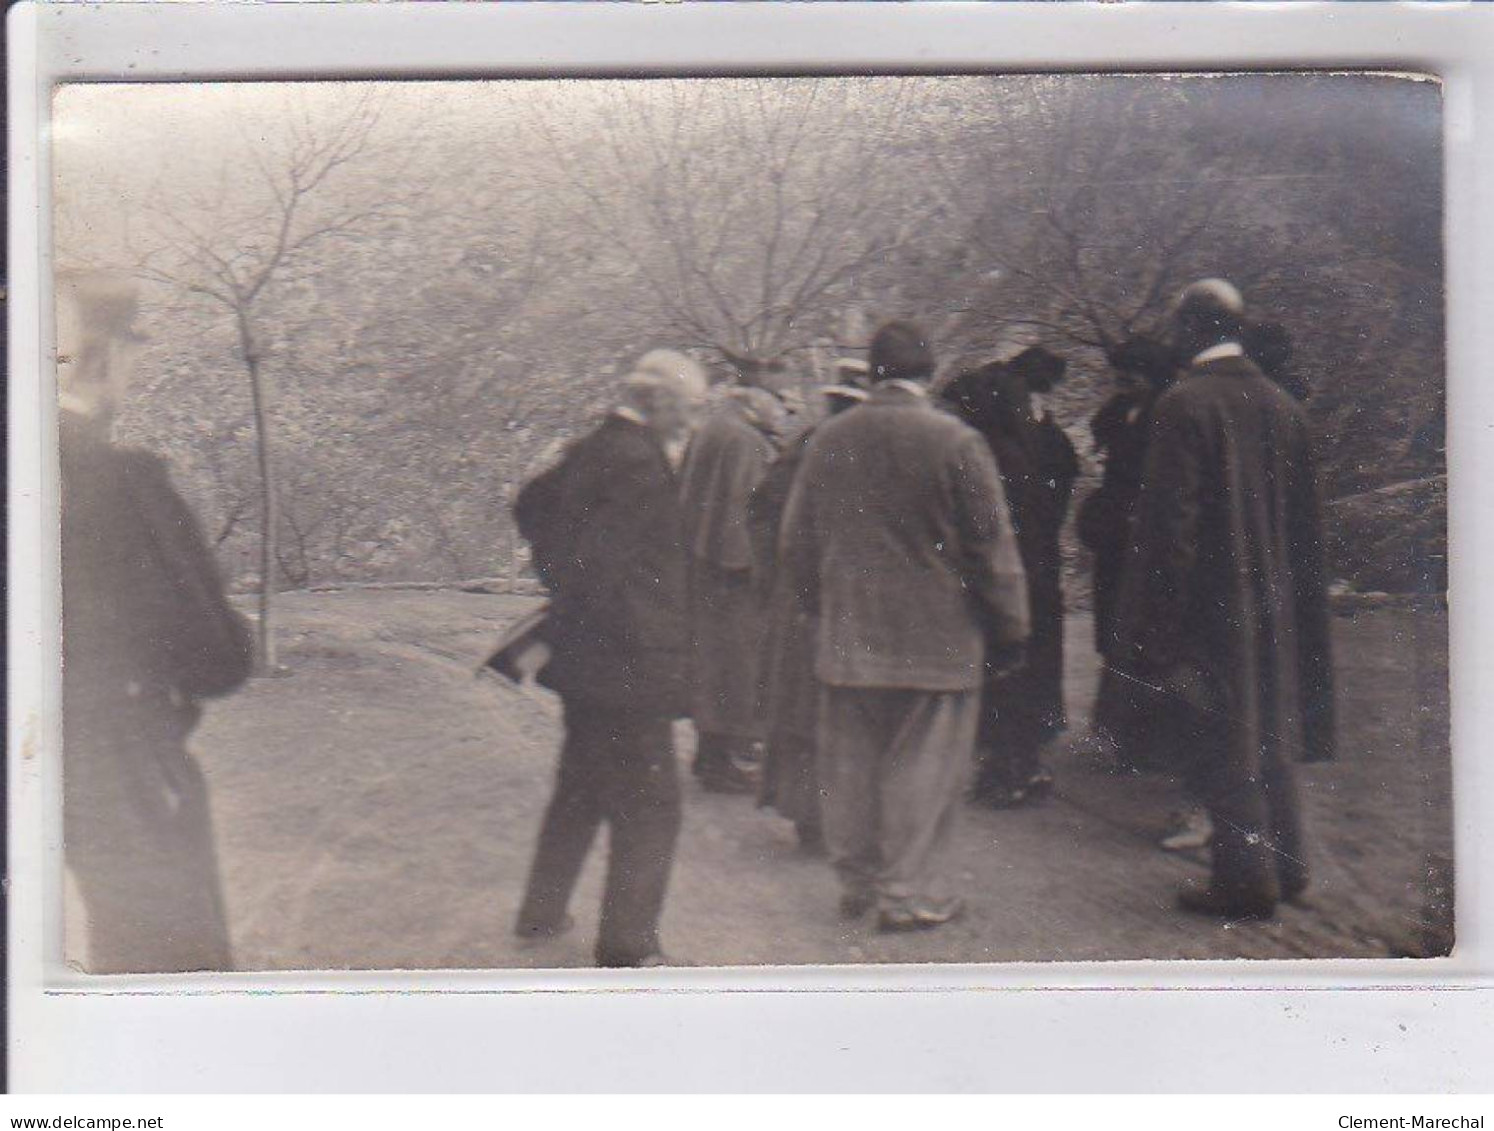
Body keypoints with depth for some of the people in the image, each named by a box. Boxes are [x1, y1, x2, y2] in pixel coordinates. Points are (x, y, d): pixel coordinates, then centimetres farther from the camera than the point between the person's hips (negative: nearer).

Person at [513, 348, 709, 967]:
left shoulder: (591, 449, 9)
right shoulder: (641, 461, -19)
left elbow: (531, 505, 23)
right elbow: (604, 555, -26)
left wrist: (561, 578, 24)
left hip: (580, 655, 10)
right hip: (632, 661, -10)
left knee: (581, 786, 23)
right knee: (649, 801, -1)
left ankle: (542, 910, 34)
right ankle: (628, 945, 3)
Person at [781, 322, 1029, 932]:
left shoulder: (828, 440, 3)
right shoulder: (955, 442, -10)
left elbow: (795, 542, 11)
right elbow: (992, 545, -7)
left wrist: (820, 606, 24)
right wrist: (1009, 625, 2)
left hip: (846, 633, 4)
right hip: (935, 638, -4)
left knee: (850, 761, 13)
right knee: (922, 764, 4)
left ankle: (856, 880, 25)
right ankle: (907, 893, 9)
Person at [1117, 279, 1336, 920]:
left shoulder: (1184, 406, -15)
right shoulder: (1283, 408, 6)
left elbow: (1171, 520, -17)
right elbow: (1305, 521, 11)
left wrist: (1161, 621, -13)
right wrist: (1296, 596, 19)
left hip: (1211, 604, -7)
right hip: (1274, 604, 7)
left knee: (1222, 746, 2)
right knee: (1268, 735, 18)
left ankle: (1247, 880, 6)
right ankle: (1286, 867, 27)